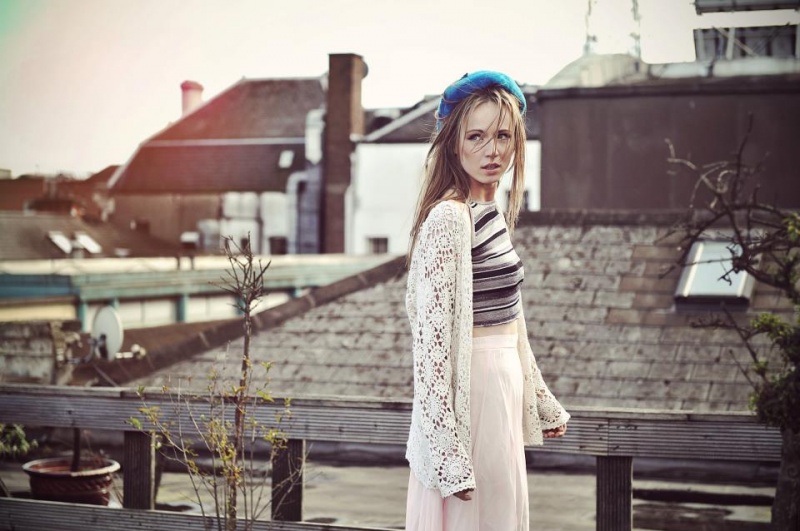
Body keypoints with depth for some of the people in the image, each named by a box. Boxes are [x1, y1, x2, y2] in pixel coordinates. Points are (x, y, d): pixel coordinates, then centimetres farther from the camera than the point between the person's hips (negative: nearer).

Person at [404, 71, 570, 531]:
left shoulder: (494, 213, 10)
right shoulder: (447, 220, -18)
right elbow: (433, 338, -22)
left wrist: (542, 403, 22)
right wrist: (449, 453, -25)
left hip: (501, 396, 9)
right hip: (470, 399, -9)